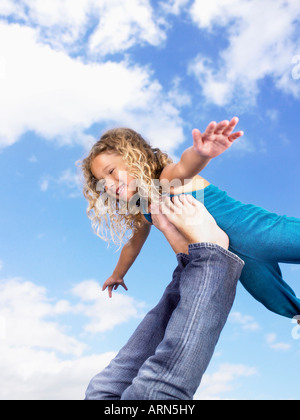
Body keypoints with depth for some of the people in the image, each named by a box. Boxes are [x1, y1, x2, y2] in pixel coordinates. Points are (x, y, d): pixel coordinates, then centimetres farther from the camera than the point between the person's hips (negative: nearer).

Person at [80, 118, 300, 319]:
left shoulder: (168, 177, -14)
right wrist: (118, 275, 42)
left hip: (253, 230, -6)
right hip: (235, 258, 7)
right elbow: (134, 243, 27)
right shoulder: (143, 211, 10)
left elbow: (185, 166, -38)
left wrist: (201, 152, -62)